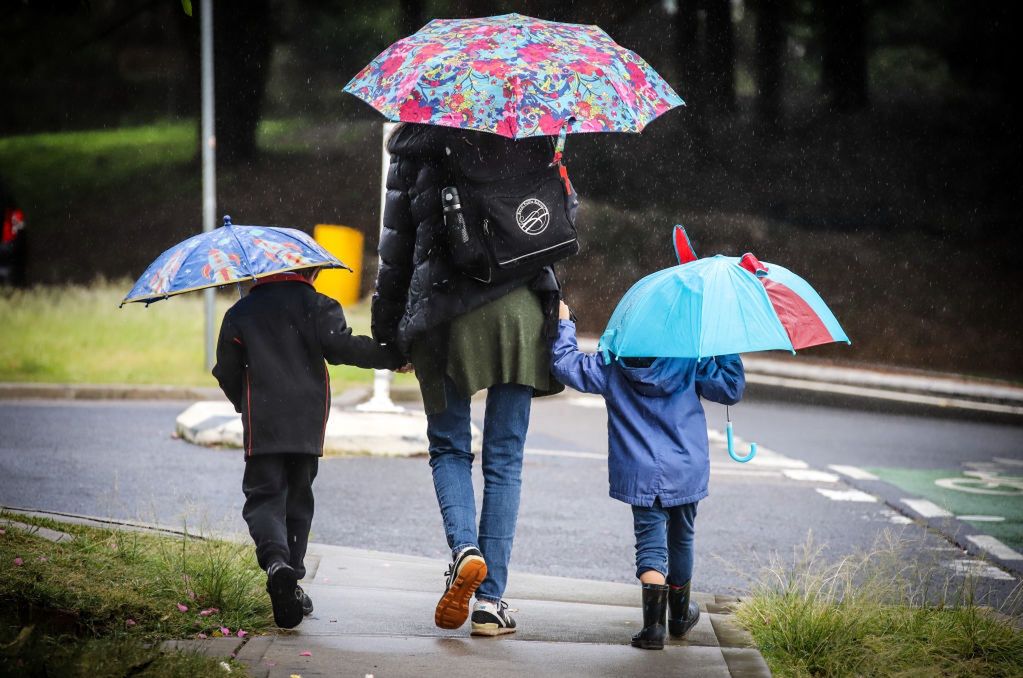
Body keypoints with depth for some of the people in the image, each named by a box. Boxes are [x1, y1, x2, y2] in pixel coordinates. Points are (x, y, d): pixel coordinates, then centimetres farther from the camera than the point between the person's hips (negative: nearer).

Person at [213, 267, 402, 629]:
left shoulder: (239, 313, 9)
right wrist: (393, 358, -2)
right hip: (308, 425, 0)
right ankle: (292, 578, 10)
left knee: (263, 496, -2)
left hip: (262, 426, 0)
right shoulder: (318, 306, 3)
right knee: (297, 499, 13)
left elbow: (227, 371, 12)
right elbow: (342, 347, -11)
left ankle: (276, 561, -31)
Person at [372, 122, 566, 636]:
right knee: (504, 459, 7)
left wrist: (388, 329, 10)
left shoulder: (418, 146, -1)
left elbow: (396, 246, 2)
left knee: (449, 448, 14)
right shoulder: (532, 139, 4)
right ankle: (491, 599, 3)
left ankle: (464, 548, -13)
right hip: (520, 310, 1)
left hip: (446, 318, -1)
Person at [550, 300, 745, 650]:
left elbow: (566, 365, -5)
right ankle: (680, 614, 38)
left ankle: (654, 621, -22)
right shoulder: (693, 362, -3)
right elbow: (731, 389, -3)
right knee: (681, 539, 20)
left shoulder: (611, 365, -3)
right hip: (686, 472, 1)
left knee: (650, 543, -1)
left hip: (639, 474, -1)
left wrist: (563, 325, 6)